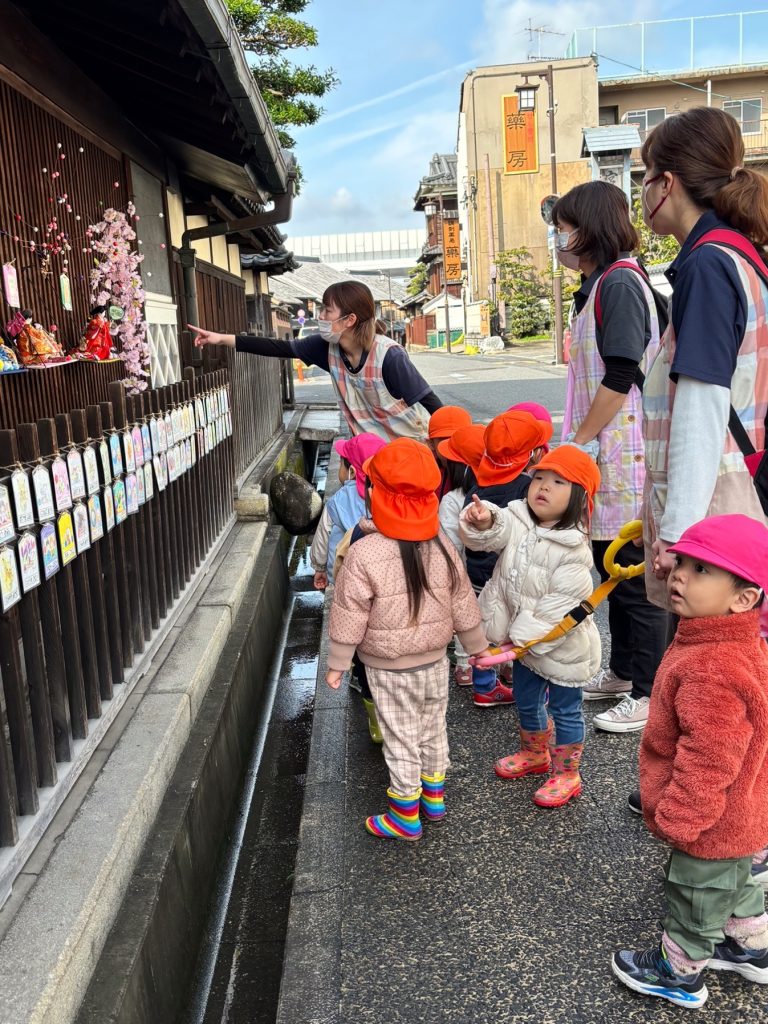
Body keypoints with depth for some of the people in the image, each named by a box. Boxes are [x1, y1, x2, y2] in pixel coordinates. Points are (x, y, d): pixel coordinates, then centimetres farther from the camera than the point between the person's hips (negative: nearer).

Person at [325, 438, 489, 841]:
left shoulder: (364, 554, -23)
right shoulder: (441, 545, -9)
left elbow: (349, 616, -16)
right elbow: (463, 604, 0)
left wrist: (336, 664, -3)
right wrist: (477, 645, 15)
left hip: (389, 669, -4)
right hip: (435, 660, 5)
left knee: (401, 740, 9)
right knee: (433, 730, 22)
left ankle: (406, 818, 25)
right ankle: (434, 798, 41)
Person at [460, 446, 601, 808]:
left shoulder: (573, 548, -25)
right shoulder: (516, 521, -7)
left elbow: (561, 604, -25)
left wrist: (522, 639, -23)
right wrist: (482, 523, -43)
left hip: (561, 644, -7)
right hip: (523, 638, 7)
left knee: (565, 709, 11)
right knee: (525, 700, 25)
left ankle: (566, 774, 31)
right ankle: (534, 754, 49)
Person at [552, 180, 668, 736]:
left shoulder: (620, 282, -14)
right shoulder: (601, 283, 17)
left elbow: (620, 378, -21)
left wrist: (579, 441, -14)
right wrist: (579, 441, 16)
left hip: (624, 455, -10)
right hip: (603, 451, 10)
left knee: (635, 575, -1)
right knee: (612, 565, 18)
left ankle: (651, 694, 12)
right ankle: (623, 671, 33)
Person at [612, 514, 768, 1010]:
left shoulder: (712, 672, -38)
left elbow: (707, 762, -33)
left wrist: (676, 818, -20)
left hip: (711, 823, -9)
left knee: (695, 896, 15)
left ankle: (680, 973, 38)